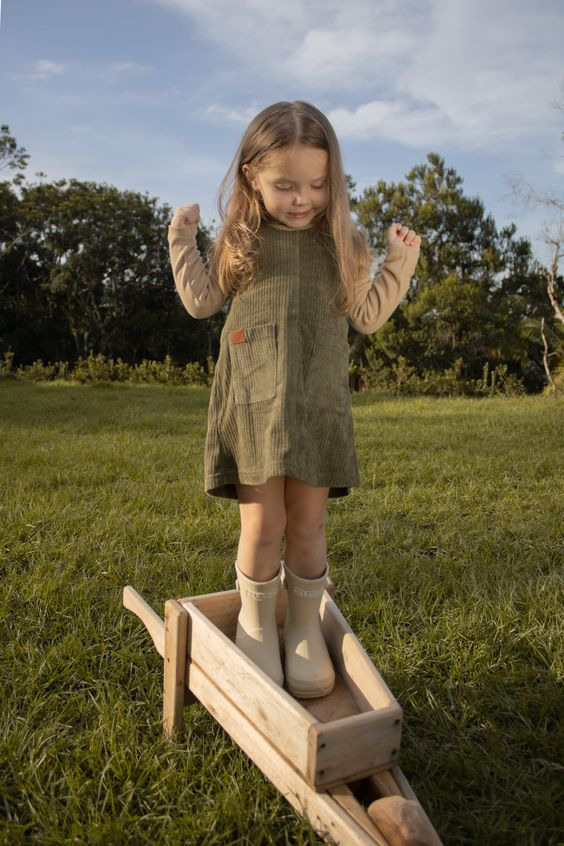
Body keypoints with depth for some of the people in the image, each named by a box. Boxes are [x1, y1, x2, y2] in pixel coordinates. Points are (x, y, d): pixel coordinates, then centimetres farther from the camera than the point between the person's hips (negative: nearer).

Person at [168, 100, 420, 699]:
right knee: (263, 524, -3)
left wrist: (400, 264, 8)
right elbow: (201, 302, 14)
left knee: (308, 524, 5)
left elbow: (366, 316, 14)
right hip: (254, 404, -1)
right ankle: (254, 620, 23)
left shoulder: (341, 244, 9)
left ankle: (304, 628, 26)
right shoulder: (240, 242, 8)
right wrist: (182, 238, 11)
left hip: (318, 406, 1)